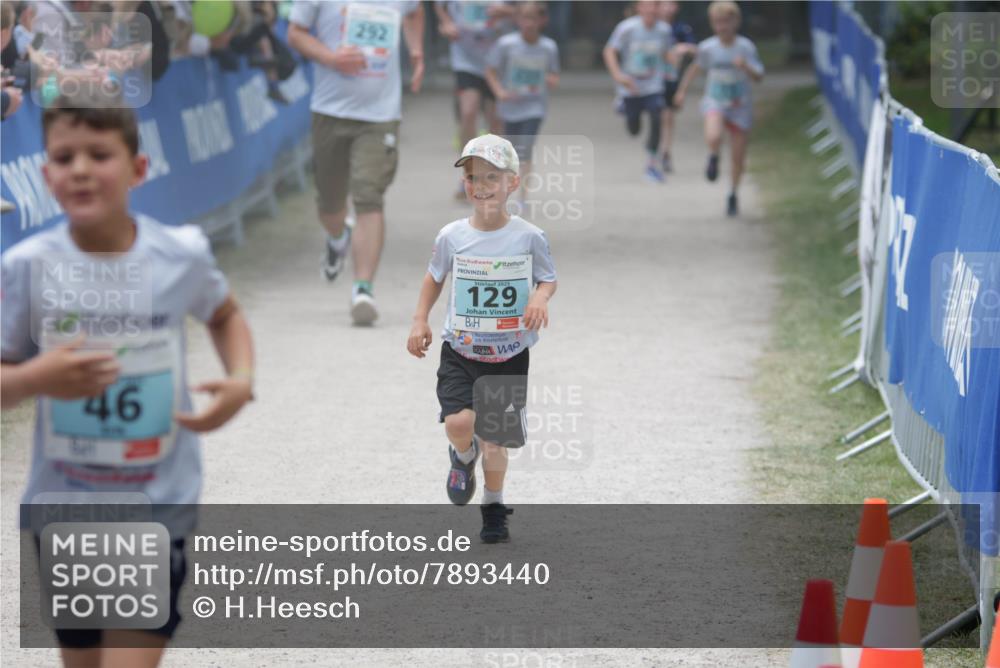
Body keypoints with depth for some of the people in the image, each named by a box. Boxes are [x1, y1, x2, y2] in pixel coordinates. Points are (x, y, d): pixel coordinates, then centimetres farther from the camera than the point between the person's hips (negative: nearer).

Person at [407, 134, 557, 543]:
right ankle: (463, 457, 17)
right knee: (459, 422, -20)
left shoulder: (529, 237, -8)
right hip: (460, 351, 0)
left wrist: (539, 298, -16)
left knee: (495, 438, 7)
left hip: (509, 355, 0)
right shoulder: (452, 237, -4)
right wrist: (420, 320, 5)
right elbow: (435, 277, 14)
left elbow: (549, 278, 6)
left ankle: (493, 508, 32)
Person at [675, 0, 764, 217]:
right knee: (713, 137, -32)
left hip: (740, 106, 0)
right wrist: (682, 91, 14)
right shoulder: (708, 47, -7)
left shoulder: (746, 47, -12)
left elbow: (758, 77, -17)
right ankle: (713, 157, 4)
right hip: (715, 101, 0)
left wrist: (745, 67, -36)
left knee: (738, 156, 6)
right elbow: (696, 67, 12)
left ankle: (733, 194, 33)